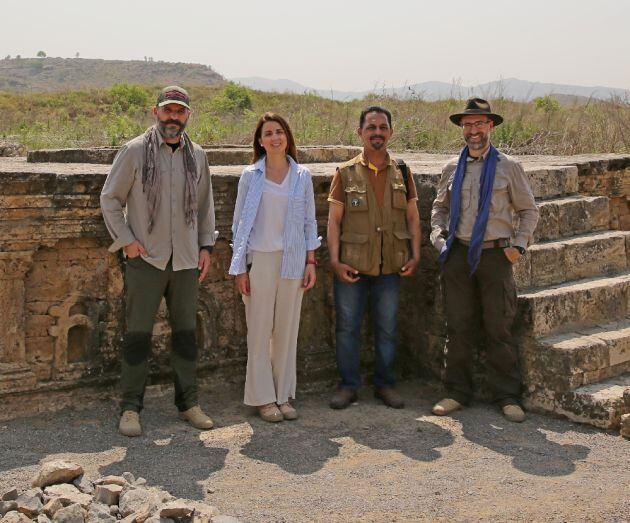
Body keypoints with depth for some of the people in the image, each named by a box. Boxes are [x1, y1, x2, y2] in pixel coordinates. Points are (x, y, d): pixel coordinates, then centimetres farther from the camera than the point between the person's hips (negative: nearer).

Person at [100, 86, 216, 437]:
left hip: (186, 260, 4)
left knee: (186, 332, 10)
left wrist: (206, 246, 9)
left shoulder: (197, 156, 10)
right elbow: (110, 199, 1)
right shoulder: (135, 151, -2)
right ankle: (131, 408, 8)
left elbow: (205, 205, 17)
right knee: (138, 333, -1)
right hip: (146, 259, -4)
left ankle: (188, 402, 20)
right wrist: (126, 240, -6)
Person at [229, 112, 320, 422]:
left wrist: (311, 261, 2)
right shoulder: (250, 176, 1)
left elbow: (309, 222, 9)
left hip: (292, 260, 2)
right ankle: (262, 397, 11)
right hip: (260, 259, -1)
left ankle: (283, 395, 17)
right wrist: (240, 267, -2)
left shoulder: (302, 176, 6)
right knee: (259, 330, 1)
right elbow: (240, 222, 2)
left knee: (287, 330, 6)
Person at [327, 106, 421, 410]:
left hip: (390, 266, 2)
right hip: (351, 266, -1)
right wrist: (335, 260, -9)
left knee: (387, 328, 10)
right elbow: (334, 219, 0)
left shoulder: (402, 173, 8)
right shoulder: (346, 174, 2)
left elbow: (412, 217, 10)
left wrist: (415, 255, -1)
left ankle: (385, 384, 23)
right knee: (347, 327, 4)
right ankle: (348, 385, 17)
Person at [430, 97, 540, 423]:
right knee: (458, 327, 5)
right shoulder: (452, 169, 9)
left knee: (499, 328, 1)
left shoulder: (508, 167, 3)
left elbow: (528, 211, 9)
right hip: (458, 254, 2)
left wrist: (518, 244, -2)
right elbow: (439, 208, 21)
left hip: (495, 254, -2)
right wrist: (438, 237, 6)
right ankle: (457, 393, 15)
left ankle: (507, 396, 11)